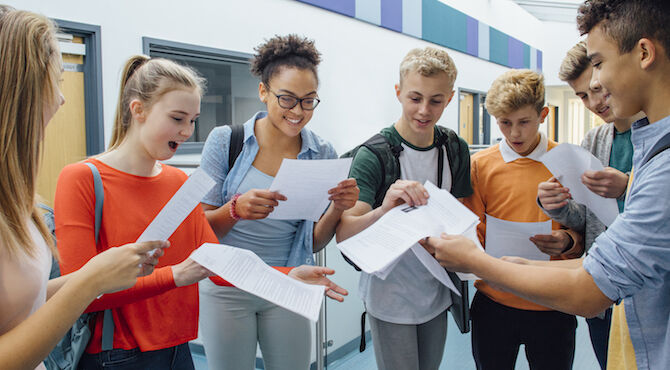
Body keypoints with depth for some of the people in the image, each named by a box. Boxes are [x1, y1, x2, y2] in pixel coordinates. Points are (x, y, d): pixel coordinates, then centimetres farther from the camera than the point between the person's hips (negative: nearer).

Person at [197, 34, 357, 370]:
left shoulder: (323, 154, -3)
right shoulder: (225, 141, -9)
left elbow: (313, 244, 1)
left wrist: (337, 209, -19)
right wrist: (236, 209, -27)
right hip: (227, 289, -1)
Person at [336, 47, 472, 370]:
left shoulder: (456, 149, -1)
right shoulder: (372, 155, -17)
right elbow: (344, 234, -23)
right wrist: (382, 211, -43)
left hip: (437, 295, 5)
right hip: (390, 298, -5)